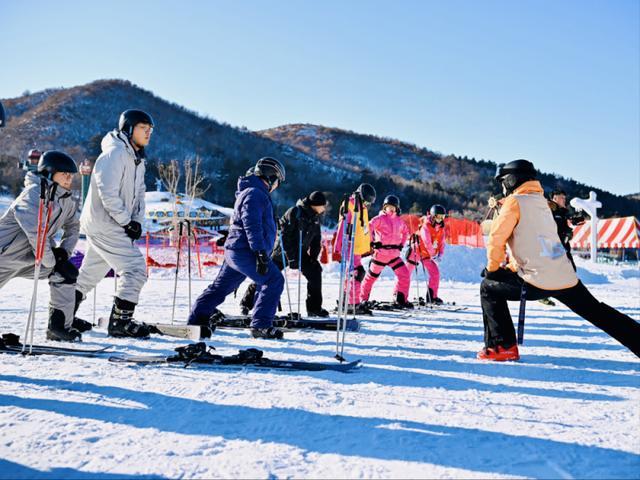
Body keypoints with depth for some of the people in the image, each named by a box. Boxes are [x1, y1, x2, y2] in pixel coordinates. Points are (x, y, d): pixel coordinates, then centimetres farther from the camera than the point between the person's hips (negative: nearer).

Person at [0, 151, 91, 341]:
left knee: (68, 272, -5)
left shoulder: (66, 199, 1)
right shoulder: (34, 193, -23)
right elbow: (35, 233, -29)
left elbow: (73, 226, 15)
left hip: (35, 253, 7)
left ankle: (61, 325, -1)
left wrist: (64, 251, -2)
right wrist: (53, 263, -22)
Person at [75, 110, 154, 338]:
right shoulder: (114, 154, -16)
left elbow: (139, 192, 14)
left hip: (110, 225, 10)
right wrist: (127, 222, -17)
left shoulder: (137, 159, 14)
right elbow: (108, 193, -22)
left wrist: (137, 220, -1)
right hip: (104, 224, -10)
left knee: (91, 272, 18)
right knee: (136, 268, -11)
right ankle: (120, 322, -5)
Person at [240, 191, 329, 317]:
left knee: (315, 271, -10)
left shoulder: (316, 217, 2)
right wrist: (291, 258, -24)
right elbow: (285, 235, -21)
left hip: (301, 253, 6)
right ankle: (246, 303, 15)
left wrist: (313, 257, -4)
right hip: (284, 251, -6)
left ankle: (314, 308, 0)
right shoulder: (294, 212, -20)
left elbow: (316, 239, 9)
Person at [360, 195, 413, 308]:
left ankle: (400, 299, 4)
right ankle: (363, 298, 24)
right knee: (372, 276, 8)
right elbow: (368, 227, -15)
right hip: (380, 253, -5)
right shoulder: (380, 218, -6)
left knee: (405, 275, -6)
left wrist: (401, 244, 18)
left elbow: (405, 232, 28)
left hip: (394, 254, 5)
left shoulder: (399, 221, 11)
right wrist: (372, 241, -14)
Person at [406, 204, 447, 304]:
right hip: (417, 251, -7)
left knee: (435, 272, -3)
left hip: (428, 255, 7)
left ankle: (432, 297, 5)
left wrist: (440, 253, -14)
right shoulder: (426, 226, -23)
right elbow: (427, 242, -27)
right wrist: (433, 254, -24)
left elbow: (442, 241, 1)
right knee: (407, 273, -1)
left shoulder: (441, 227, 0)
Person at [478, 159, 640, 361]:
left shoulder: (515, 201, -4)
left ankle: (503, 346, 5)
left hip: (538, 282, -7)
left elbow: (497, 238, -8)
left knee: (489, 287, 8)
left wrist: (493, 268, 7)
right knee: (599, 313, 22)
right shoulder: (541, 202, 21)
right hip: (567, 278, 7)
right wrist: (511, 267, 24)